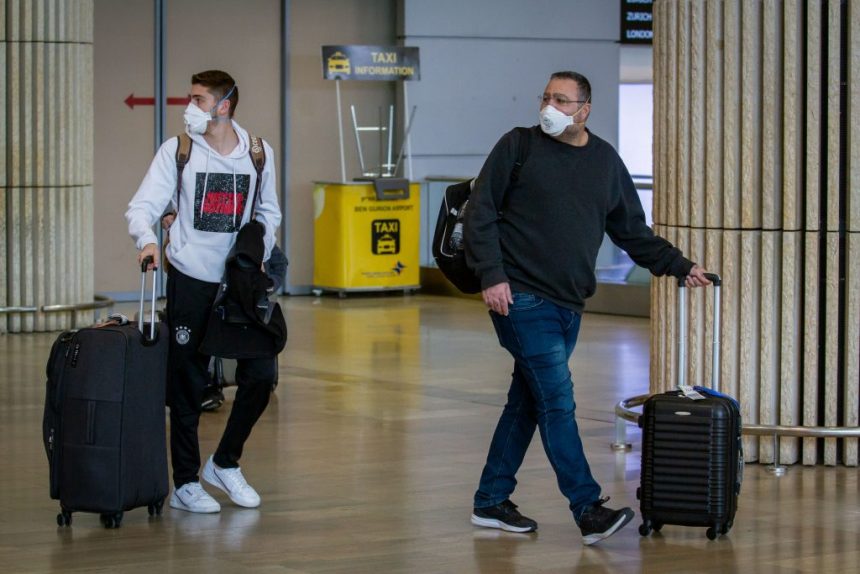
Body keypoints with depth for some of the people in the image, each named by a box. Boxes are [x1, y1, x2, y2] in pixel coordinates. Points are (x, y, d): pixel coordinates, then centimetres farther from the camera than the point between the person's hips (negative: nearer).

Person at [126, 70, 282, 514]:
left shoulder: (258, 153, 4)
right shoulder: (178, 150, -2)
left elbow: (268, 211, 16)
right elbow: (143, 205, -7)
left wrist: (261, 250, -1)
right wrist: (147, 239, -28)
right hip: (190, 280, -2)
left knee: (260, 375, 0)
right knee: (187, 385, 2)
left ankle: (225, 463, 20)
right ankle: (185, 484, 12)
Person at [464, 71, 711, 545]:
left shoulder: (606, 162, 12)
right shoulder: (518, 147, -2)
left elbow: (633, 232, 18)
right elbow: (480, 213, -3)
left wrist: (680, 266, 9)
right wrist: (491, 275, -12)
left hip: (568, 306, 6)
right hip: (520, 298, -6)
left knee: (526, 403, 11)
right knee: (557, 402, -10)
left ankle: (492, 501, 21)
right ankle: (588, 510, -10)